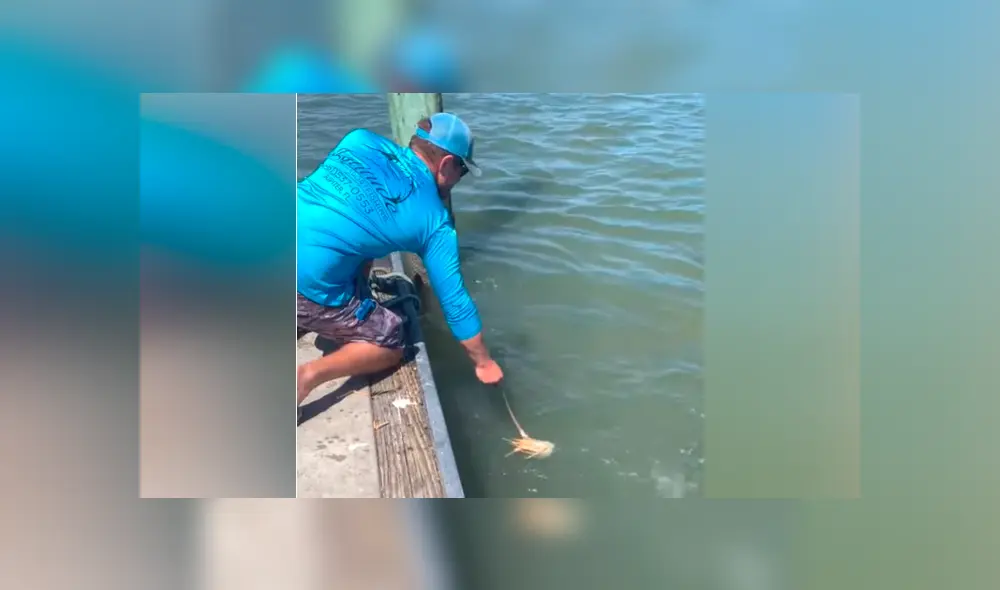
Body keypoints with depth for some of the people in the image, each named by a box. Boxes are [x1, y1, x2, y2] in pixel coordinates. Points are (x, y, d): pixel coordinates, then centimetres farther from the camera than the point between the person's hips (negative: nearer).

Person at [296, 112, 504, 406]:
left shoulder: (360, 140, 7)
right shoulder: (435, 222, -2)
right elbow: (455, 301, 5)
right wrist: (483, 362, 18)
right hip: (306, 287, -7)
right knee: (391, 345, 14)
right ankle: (309, 375, -4)